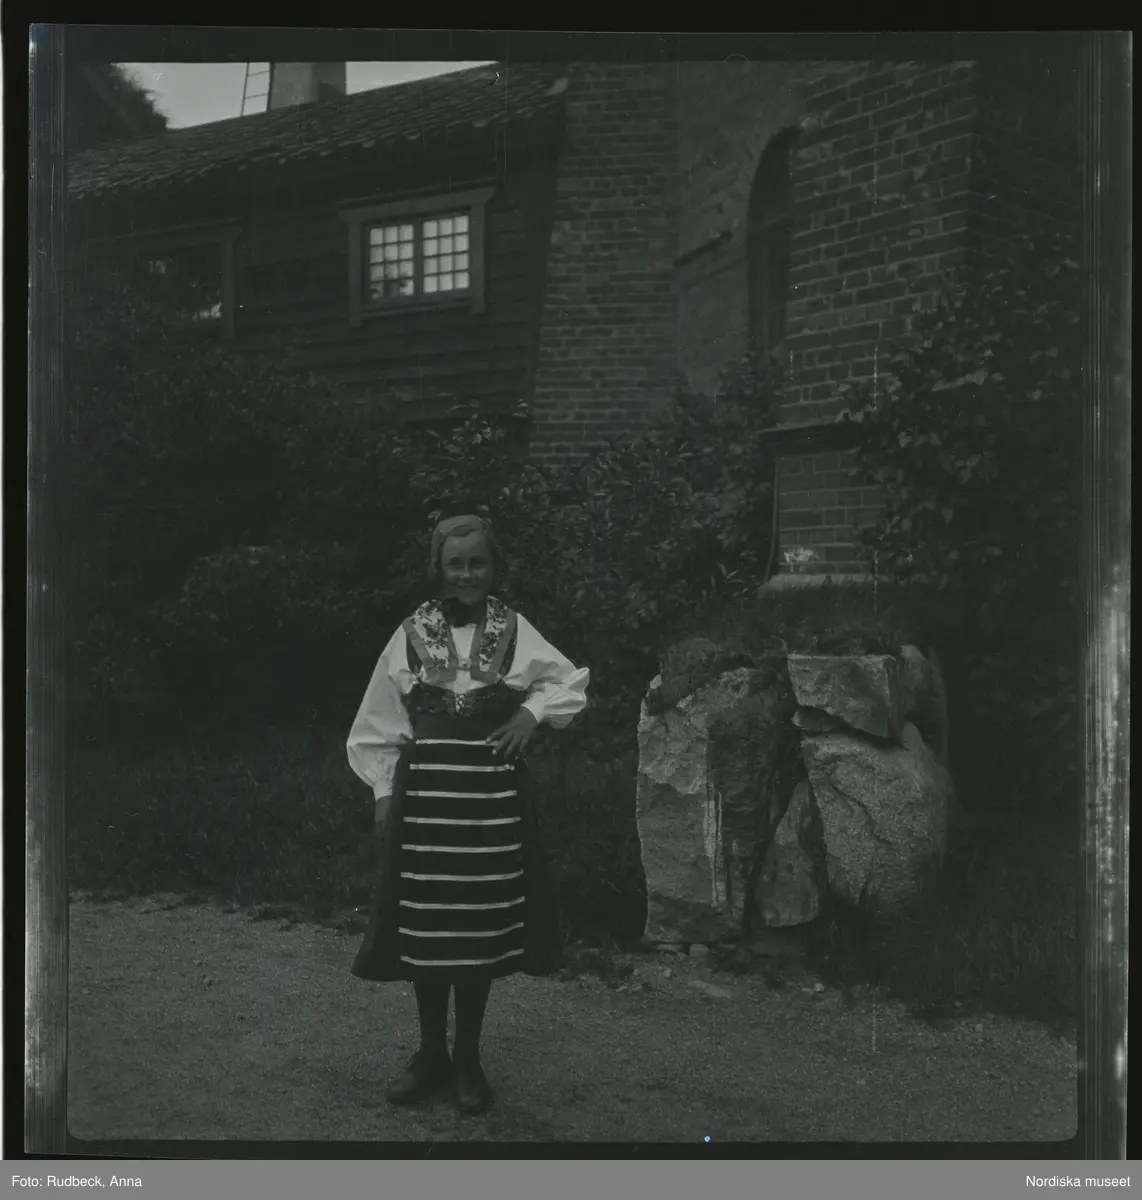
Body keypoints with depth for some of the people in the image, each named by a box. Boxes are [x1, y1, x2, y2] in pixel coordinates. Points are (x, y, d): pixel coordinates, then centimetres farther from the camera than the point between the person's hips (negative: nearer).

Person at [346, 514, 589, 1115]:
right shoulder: (412, 634, 1)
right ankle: (432, 1052, 24)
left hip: (492, 795, 0)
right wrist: (384, 790, 2)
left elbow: (572, 682, 12)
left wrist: (533, 710, -5)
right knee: (424, 926, 5)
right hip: (424, 792, 0)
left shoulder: (513, 631, 2)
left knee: (482, 925, 6)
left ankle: (468, 1058, 23)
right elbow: (381, 724, 6)